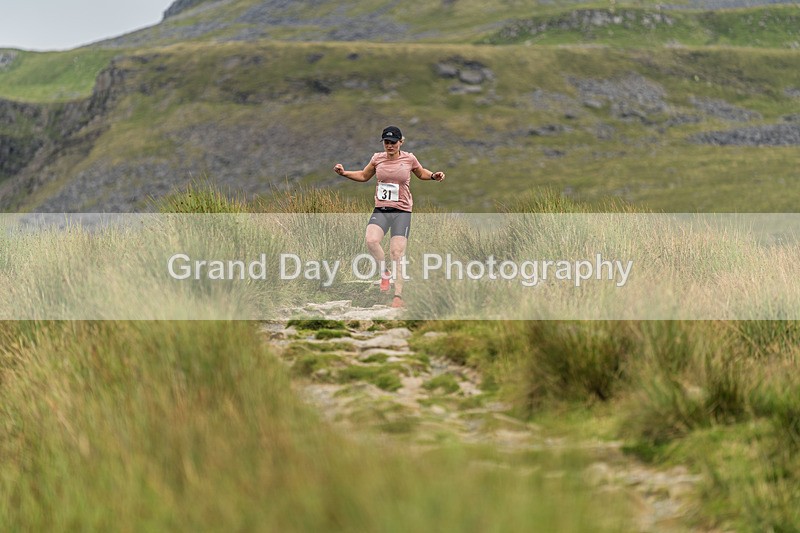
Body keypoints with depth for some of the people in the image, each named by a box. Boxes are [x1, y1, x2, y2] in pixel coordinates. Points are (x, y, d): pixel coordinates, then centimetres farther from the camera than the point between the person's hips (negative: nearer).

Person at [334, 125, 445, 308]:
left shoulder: (409, 159, 0)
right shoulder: (377, 158, 4)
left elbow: (421, 173, 20)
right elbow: (364, 176, 21)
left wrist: (433, 176, 0)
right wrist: (344, 173, 8)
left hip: (402, 212, -2)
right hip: (380, 210, 2)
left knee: (397, 254, -10)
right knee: (371, 241, -26)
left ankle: (398, 295, -2)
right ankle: (385, 271, 1)